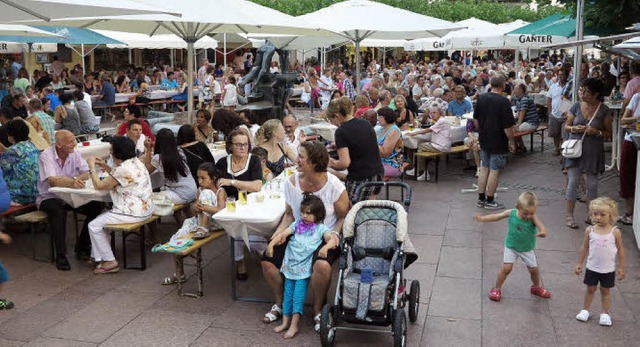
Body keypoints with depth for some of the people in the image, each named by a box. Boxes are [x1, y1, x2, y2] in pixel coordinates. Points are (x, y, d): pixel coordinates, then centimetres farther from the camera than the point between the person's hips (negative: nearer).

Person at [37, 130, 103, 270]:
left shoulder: (74, 153, -2)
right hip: (49, 197, -5)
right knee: (58, 211, -36)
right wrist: (71, 182, -49)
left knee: (96, 206, -15)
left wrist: (74, 179, -30)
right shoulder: (46, 155, -17)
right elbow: (52, 181, -31)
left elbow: (88, 174, -9)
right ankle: (60, 255, -24)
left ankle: (82, 247, -3)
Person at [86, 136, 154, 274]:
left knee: (94, 226, 0)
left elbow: (99, 185, -13)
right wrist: (104, 166, 14)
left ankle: (110, 262, 6)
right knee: (102, 219, 21)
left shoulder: (124, 169, -23)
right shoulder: (135, 161, 7)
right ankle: (99, 256, 23)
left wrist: (91, 166, -3)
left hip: (133, 213, -10)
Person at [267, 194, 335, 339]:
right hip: (290, 264, 4)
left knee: (299, 294, -9)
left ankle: (294, 324, -4)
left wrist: (326, 247, -32)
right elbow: (284, 234, 1)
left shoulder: (320, 228, 0)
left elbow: (332, 239, -11)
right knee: (288, 293, 9)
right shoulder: (297, 224, 9)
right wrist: (271, 243, -12)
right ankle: (286, 321, 18)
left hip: (304, 268, -4)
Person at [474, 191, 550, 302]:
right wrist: (482, 218, -13)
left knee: (534, 269, 9)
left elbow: (540, 225, -41)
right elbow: (496, 217, -5)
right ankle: (497, 289, 9)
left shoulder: (533, 217, -24)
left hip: (527, 249, 1)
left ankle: (537, 288, 39)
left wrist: (543, 232, -64)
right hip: (511, 247, 0)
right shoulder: (511, 213, -18)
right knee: (506, 268, -11)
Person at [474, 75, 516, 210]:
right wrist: (511, 141, -6)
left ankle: (481, 198, 19)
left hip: (483, 140, 7)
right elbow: (507, 126, -18)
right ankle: (490, 201, 8)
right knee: (494, 171, 2)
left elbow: (475, 119, 11)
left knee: (484, 168, 14)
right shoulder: (503, 101, -18)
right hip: (498, 142, -6)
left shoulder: (481, 98, 1)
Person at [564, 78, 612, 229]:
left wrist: (596, 132, -19)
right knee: (573, 182, -3)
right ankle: (569, 215, 4)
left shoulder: (604, 111, -4)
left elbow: (608, 133, 0)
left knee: (592, 184, 8)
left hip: (594, 152, 0)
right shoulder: (576, 107, 0)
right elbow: (566, 126, 7)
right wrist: (574, 129, -14)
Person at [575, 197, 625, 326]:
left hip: (608, 269, -1)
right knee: (590, 289, 14)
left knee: (605, 291, 13)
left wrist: (621, 267, -2)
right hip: (592, 267, 1)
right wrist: (579, 264, 4)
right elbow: (584, 248, 2)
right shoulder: (590, 230, -8)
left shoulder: (615, 232, -13)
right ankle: (585, 310, 30)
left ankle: (605, 313, 28)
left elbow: (620, 249, -3)